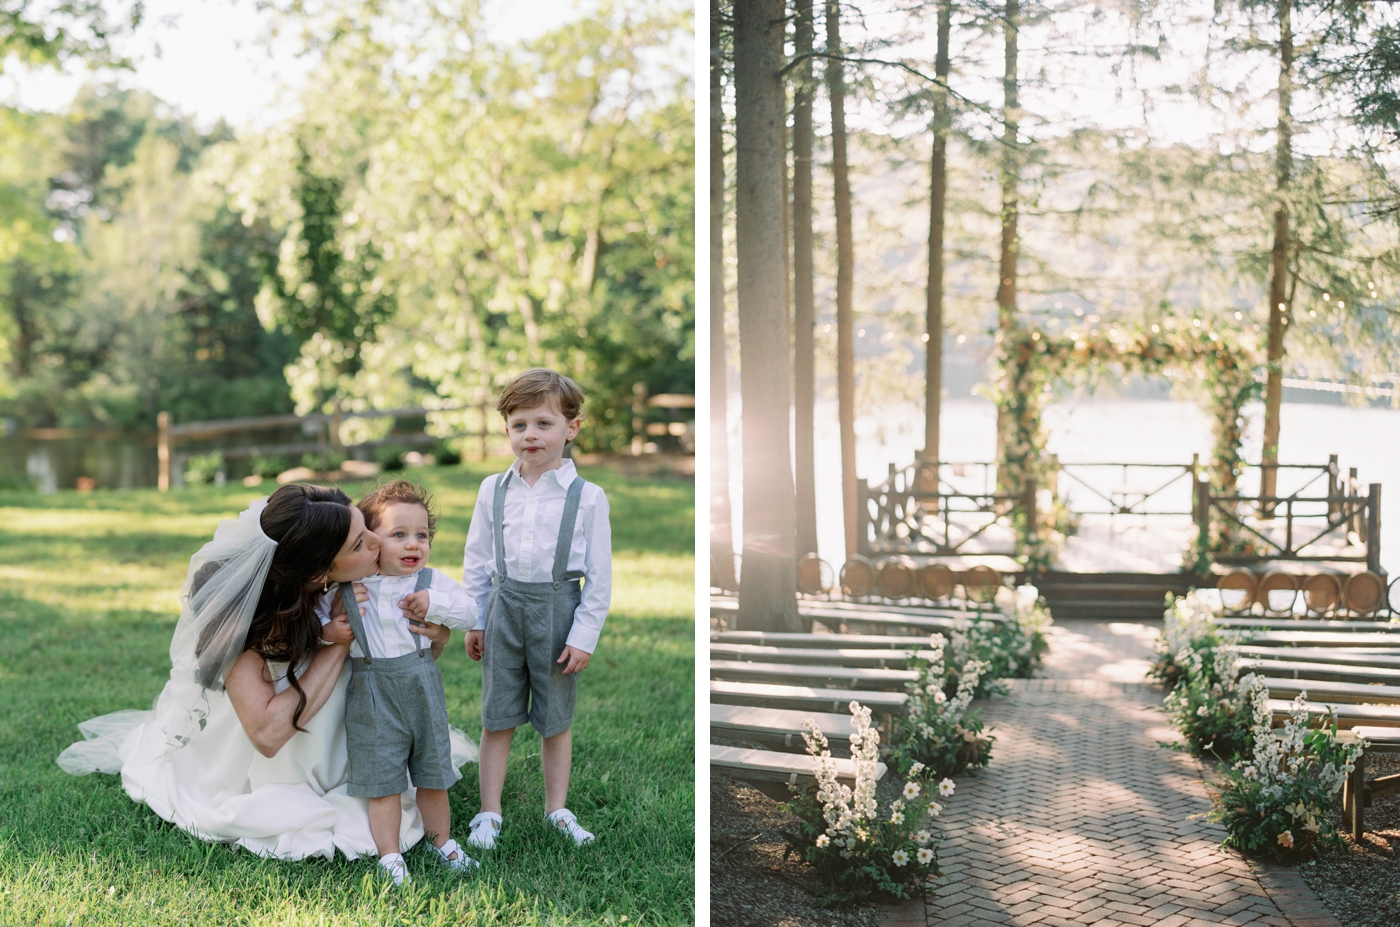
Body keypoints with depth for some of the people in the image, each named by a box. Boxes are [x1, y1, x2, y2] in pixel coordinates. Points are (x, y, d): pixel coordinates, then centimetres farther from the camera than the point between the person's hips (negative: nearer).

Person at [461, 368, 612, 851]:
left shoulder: (587, 497, -5)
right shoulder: (493, 490, 2)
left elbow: (599, 576, -4)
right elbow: (476, 561, 9)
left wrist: (584, 635, -7)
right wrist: (473, 622, 7)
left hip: (558, 609, -2)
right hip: (504, 609, 2)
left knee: (556, 720, 11)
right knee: (497, 718, 7)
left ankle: (557, 810, 26)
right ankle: (489, 813, 17)